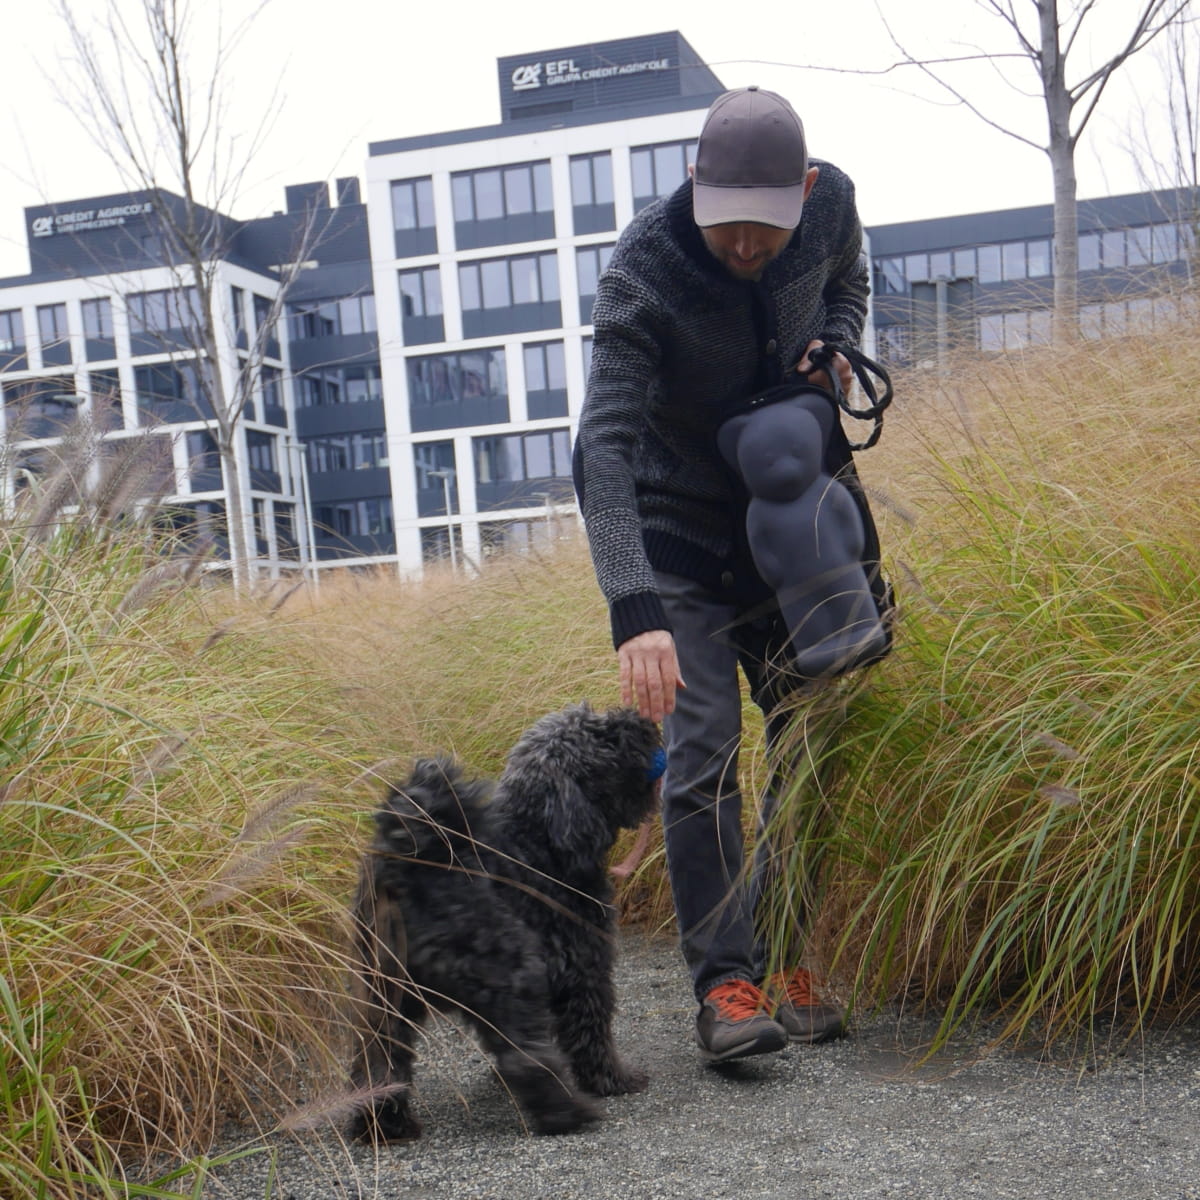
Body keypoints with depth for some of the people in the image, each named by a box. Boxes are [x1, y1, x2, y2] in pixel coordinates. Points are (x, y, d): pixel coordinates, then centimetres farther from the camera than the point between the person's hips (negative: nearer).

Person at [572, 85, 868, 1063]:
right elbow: (604, 447, -37)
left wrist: (836, 344, -12)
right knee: (703, 751, -14)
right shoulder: (643, 272, -28)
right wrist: (633, 611, -50)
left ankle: (788, 959, 17)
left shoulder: (832, 202, -12)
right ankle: (725, 982, -9)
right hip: (680, 534, -5)